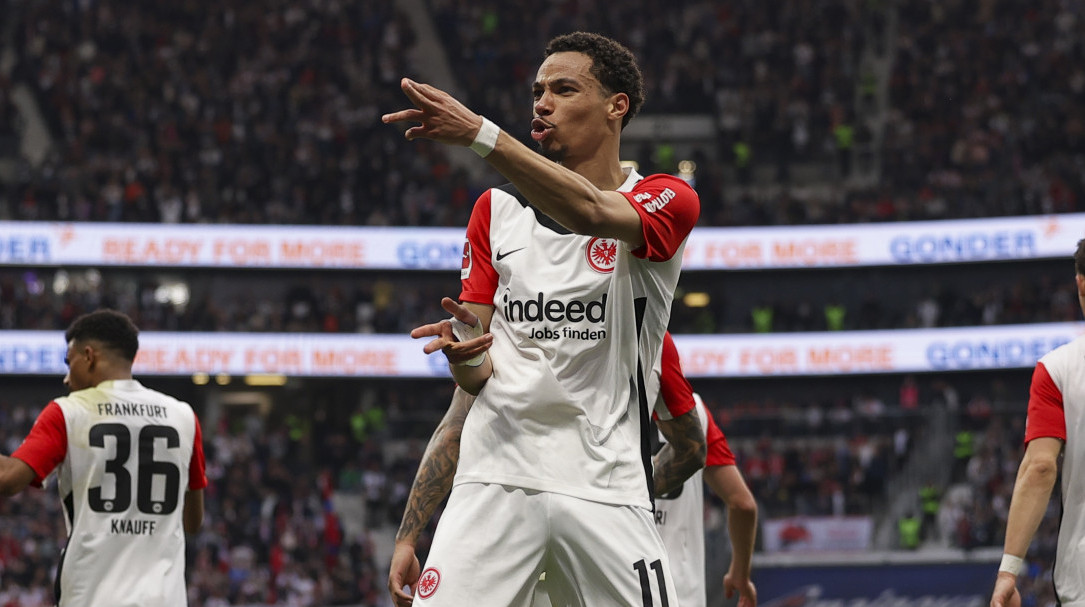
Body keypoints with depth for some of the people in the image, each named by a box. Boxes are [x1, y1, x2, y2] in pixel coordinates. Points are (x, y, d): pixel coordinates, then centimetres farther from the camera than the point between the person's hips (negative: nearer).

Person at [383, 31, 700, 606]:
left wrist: (479, 133, -34)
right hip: (495, 475, 2)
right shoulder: (496, 211, 15)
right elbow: (477, 378, 13)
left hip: (606, 487, -2)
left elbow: (591, 213, -23)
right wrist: (465, 351, -13)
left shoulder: (666, 198, 2)